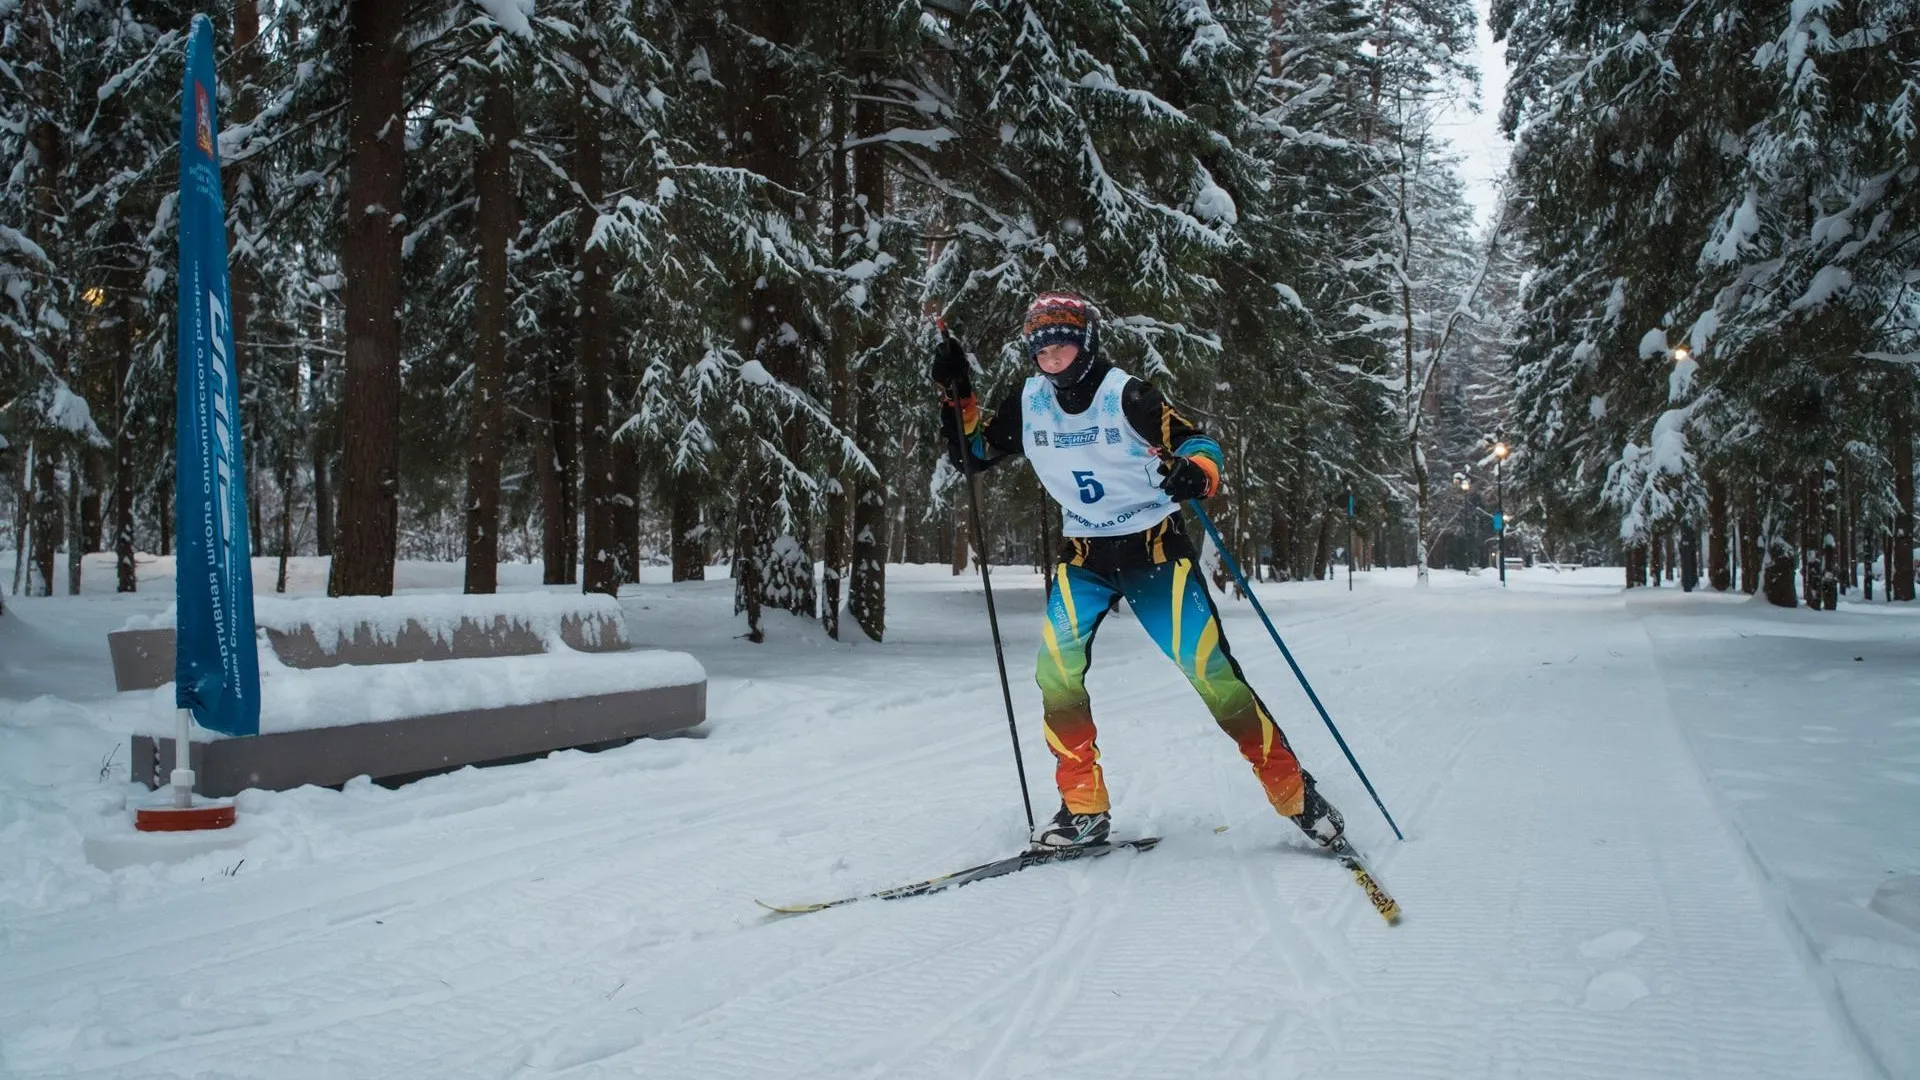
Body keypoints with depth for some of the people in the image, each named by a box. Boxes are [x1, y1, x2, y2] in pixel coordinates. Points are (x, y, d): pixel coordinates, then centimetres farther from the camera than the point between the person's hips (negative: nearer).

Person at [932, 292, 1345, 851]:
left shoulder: (1125, 395, -13)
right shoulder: (1029, 404, 0)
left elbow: (1199, 442, -11)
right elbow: (971, 454, 10)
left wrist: (1197, 473, -34)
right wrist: (956, 394, -5)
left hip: (1155, 548, -4)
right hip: (1083, 558, 4)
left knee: (1207, 667, -11)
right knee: (1057, 667, -17)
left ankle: (1293, 788, 3)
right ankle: (1084, 806, -6)